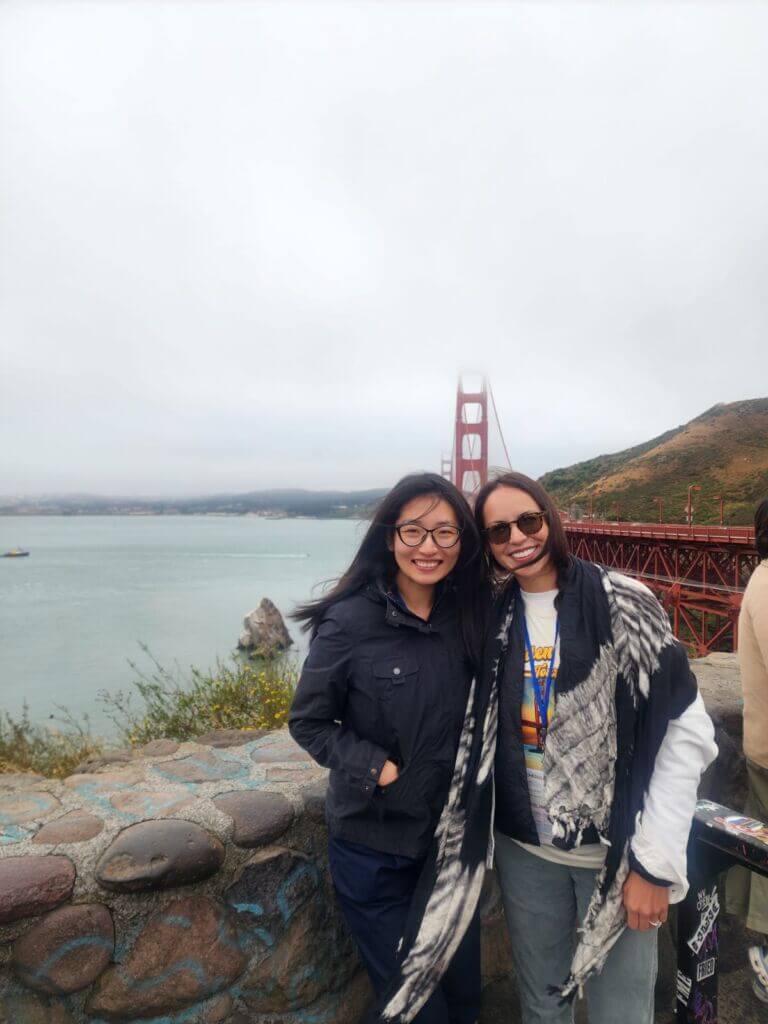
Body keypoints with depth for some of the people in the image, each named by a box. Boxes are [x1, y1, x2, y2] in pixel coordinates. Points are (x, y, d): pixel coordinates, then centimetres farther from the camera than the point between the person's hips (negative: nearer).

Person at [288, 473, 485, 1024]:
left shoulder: (467, 617, -6)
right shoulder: (351, 621, -20)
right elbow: (308, 721, -10)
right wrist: (380, 769, -20)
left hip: (454, 835, 4)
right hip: (374, 844, -4)